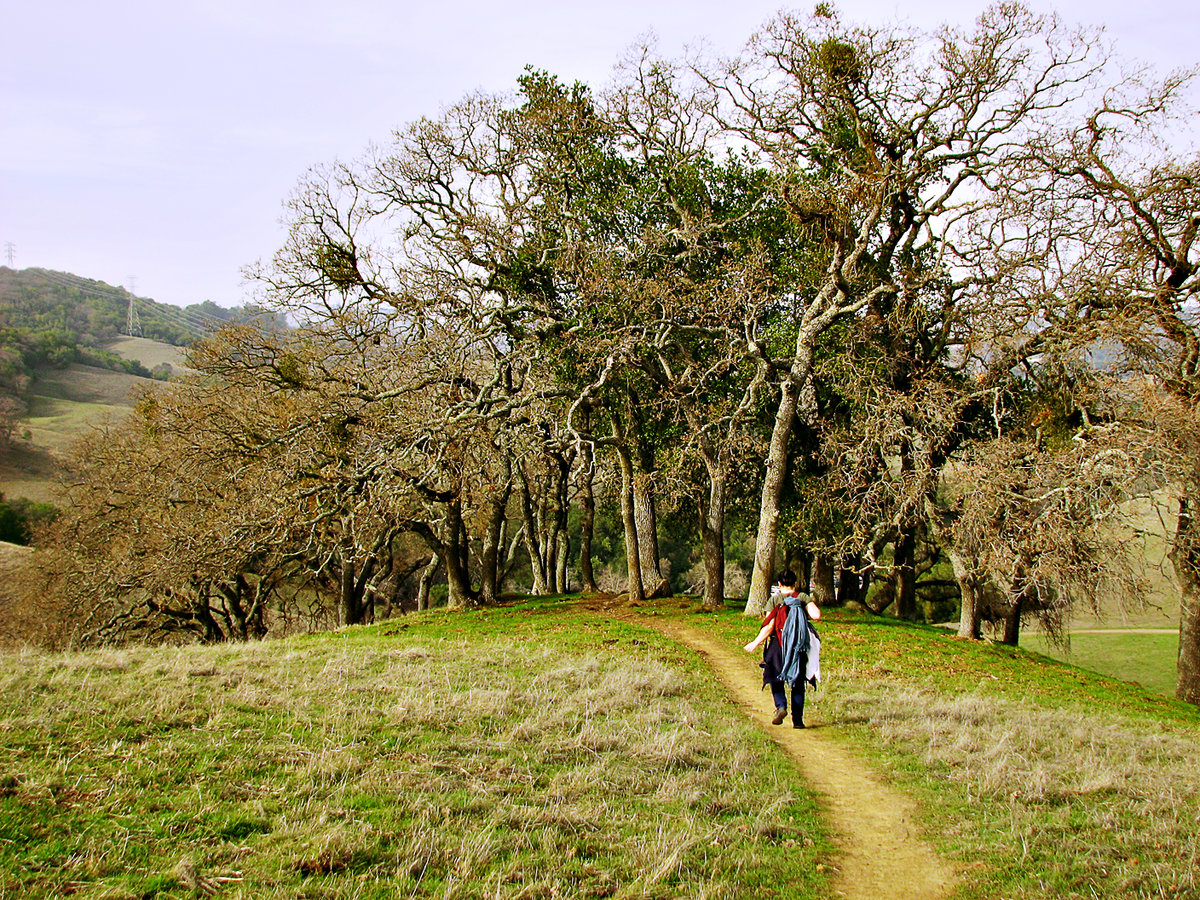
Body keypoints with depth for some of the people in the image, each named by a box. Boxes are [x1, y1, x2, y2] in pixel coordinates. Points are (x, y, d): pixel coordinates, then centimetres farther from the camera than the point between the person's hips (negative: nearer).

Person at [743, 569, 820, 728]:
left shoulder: (775, 600, -3)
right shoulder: (803, 598, 0)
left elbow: (768, 627, -9)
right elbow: (817, 615, -15)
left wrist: (755, 643, 0)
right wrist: (806, 614, 7)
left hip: (778, 644, -2)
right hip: (799, 646, 2)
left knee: (776, 679, 12)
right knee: (798, 683, 11)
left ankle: (781, 706, -15)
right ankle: (797, 719, 7)